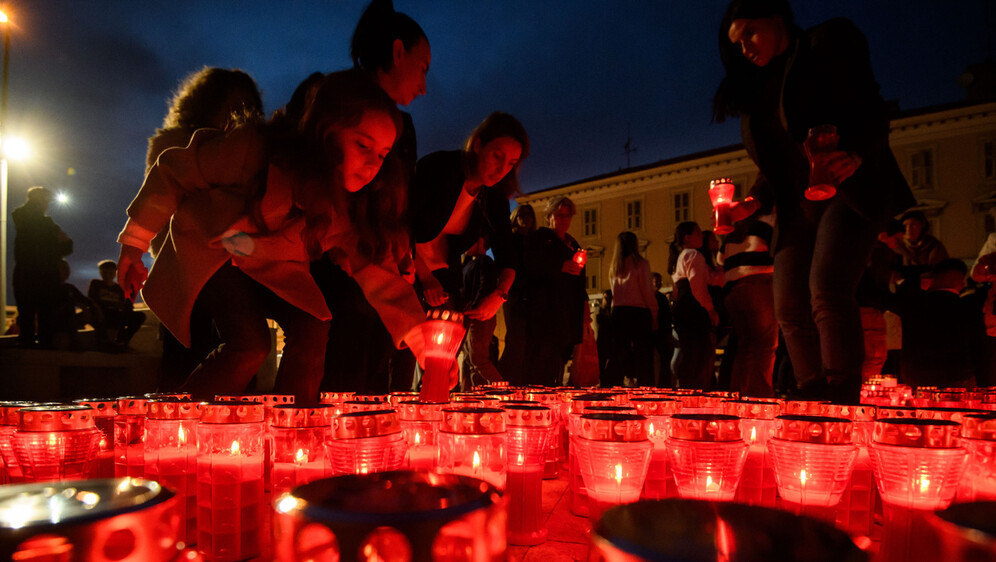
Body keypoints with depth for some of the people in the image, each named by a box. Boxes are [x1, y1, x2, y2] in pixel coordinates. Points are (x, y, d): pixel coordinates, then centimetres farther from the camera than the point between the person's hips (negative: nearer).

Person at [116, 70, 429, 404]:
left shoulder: (349, 206, -20)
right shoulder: (253, 149, -33)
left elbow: (377, 270, -20)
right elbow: (173, 172, -18)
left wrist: (424, 344, -28)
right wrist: (134, 244, -11)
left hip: (269, 266, 4)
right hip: (205, 250, -4)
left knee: (313, 328, -20)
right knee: (250, 343, -24)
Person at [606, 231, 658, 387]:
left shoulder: (613, 266, 12)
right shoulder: (640, 263, -4)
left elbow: (614, 292, 14)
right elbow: (647, 292, -6)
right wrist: (654, 315, -2)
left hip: (617, 312, 5)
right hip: (639, 311, -5)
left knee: (619, 353, 8)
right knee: (643, 353, -2)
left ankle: (613, 385, 7)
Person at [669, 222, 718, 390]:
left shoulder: (679, 257, 25)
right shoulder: (694, 255, -4)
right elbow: (697, 285, -16)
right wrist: (711, 309, -15)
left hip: (682, 309, 10)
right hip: (695, 310, -10)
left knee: (688, 354, 10)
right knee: (702, 354, -13)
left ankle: (686, 389, 11)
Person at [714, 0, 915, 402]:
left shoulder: (828, 43, 1)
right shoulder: (757, 86, 20)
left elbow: (872, 113, -11)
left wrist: (855, 157, -30)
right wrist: (752, 202, 3)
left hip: (851, 190, -7)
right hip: (798, 206, 7)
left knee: (827, 289, -26)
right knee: (790, 308, -2)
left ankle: (842, 401, -21)